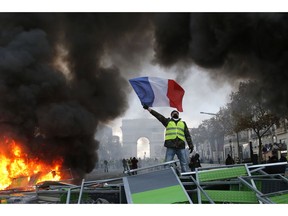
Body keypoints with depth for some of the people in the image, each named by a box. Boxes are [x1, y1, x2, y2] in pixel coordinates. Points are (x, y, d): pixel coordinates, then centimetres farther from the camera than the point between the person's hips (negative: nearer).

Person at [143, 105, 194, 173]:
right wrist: (148, 108, -1)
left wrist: (191, 145, 8)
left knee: (184, 164, 1)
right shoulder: (168, 121, 16)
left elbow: (187, 135, 18)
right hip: (170, 146, -2)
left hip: (181, 147, 2)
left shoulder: (183, 123, 22)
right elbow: (158, 116, 7)